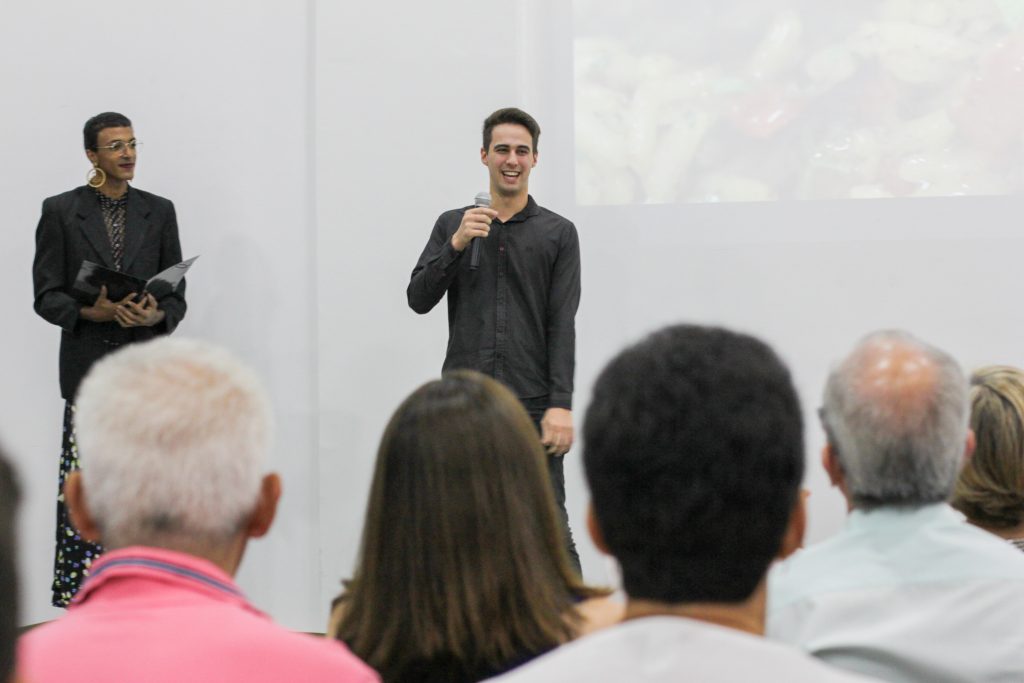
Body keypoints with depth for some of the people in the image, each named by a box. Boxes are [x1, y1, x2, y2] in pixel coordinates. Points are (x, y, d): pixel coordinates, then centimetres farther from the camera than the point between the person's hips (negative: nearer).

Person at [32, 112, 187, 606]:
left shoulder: (158, 211, 11)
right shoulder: (61, 211, 4)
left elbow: (177, 294, 11)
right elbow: (46, 295, 1)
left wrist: (157, 315, -11)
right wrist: (91, 311, -16)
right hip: (88, 366, -2)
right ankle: (80, 596, 0)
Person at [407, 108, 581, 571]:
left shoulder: (558, 233, 5)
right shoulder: (452, 225, 12)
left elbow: (563, 325, -2)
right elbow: (419, 299, 3)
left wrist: (561, 405, -11)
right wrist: (457, 244, -12)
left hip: (531, 406, -2)